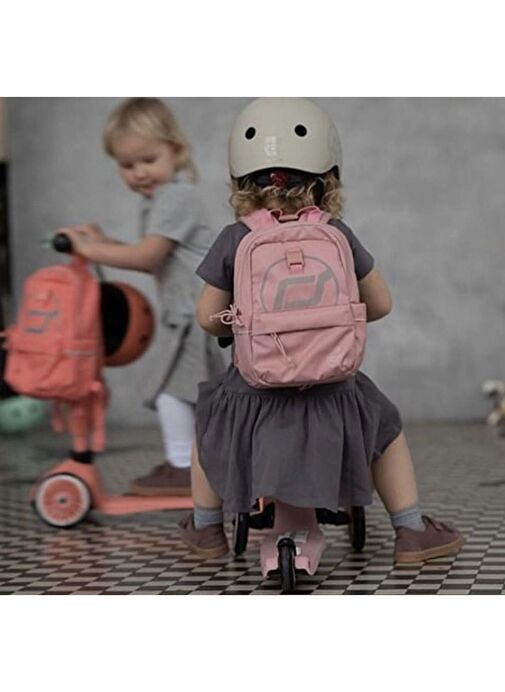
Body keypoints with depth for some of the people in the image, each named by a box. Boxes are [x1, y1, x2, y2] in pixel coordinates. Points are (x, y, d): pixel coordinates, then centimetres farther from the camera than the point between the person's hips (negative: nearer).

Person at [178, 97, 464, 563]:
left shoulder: (234, 241, -5)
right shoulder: (337, 235, -2)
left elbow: (208, 317, 0)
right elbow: (380, 304, 5)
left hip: (253, 390, 0)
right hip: (329, 393, 0)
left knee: (209, 416, 31)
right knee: (385, 426, 28)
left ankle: (206, 529, 39)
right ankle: (412, 532, 29)